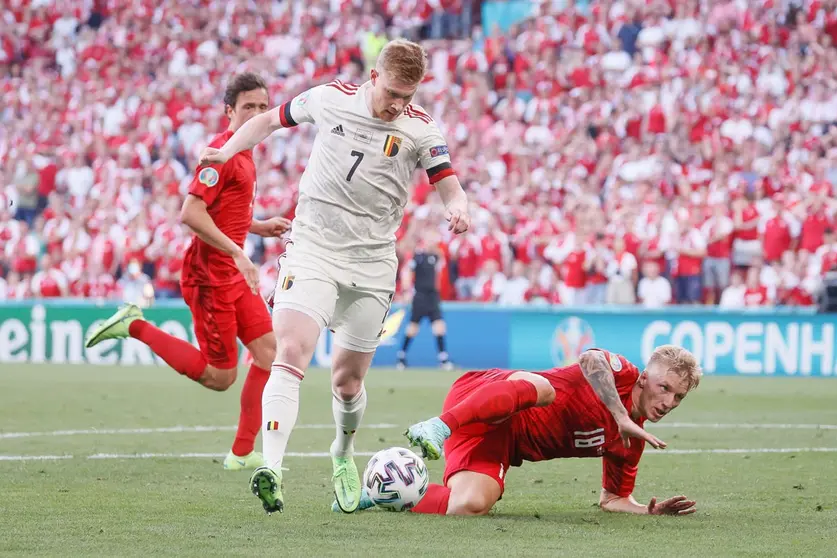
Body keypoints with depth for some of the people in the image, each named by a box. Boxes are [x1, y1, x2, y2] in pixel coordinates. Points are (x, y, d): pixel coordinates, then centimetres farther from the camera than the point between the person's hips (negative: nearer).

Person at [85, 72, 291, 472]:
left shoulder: (243, 154, 15)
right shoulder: (222, 153, -16)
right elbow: (191, 213, -25)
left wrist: (260, 226, 13)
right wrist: (237, 253, -27)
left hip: (234, 274, 10)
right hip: (211, 275, -10)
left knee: (269, 350, 2)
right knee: (220, 377, -4)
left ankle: (243, 453, 6)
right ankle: (135, 327, 5)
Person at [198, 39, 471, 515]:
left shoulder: (421, 129, -2)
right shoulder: (330, 98, 0)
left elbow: (449, 187, -7)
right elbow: (272, 119, 17)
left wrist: (458, 208, -29)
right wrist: (227, 150, 8)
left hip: (372, 263, 1)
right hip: (313, 247, -1)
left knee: (348, 379, 7)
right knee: (291, 354, -21)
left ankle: (344, 455, 38)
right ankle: (271, 469, -32)